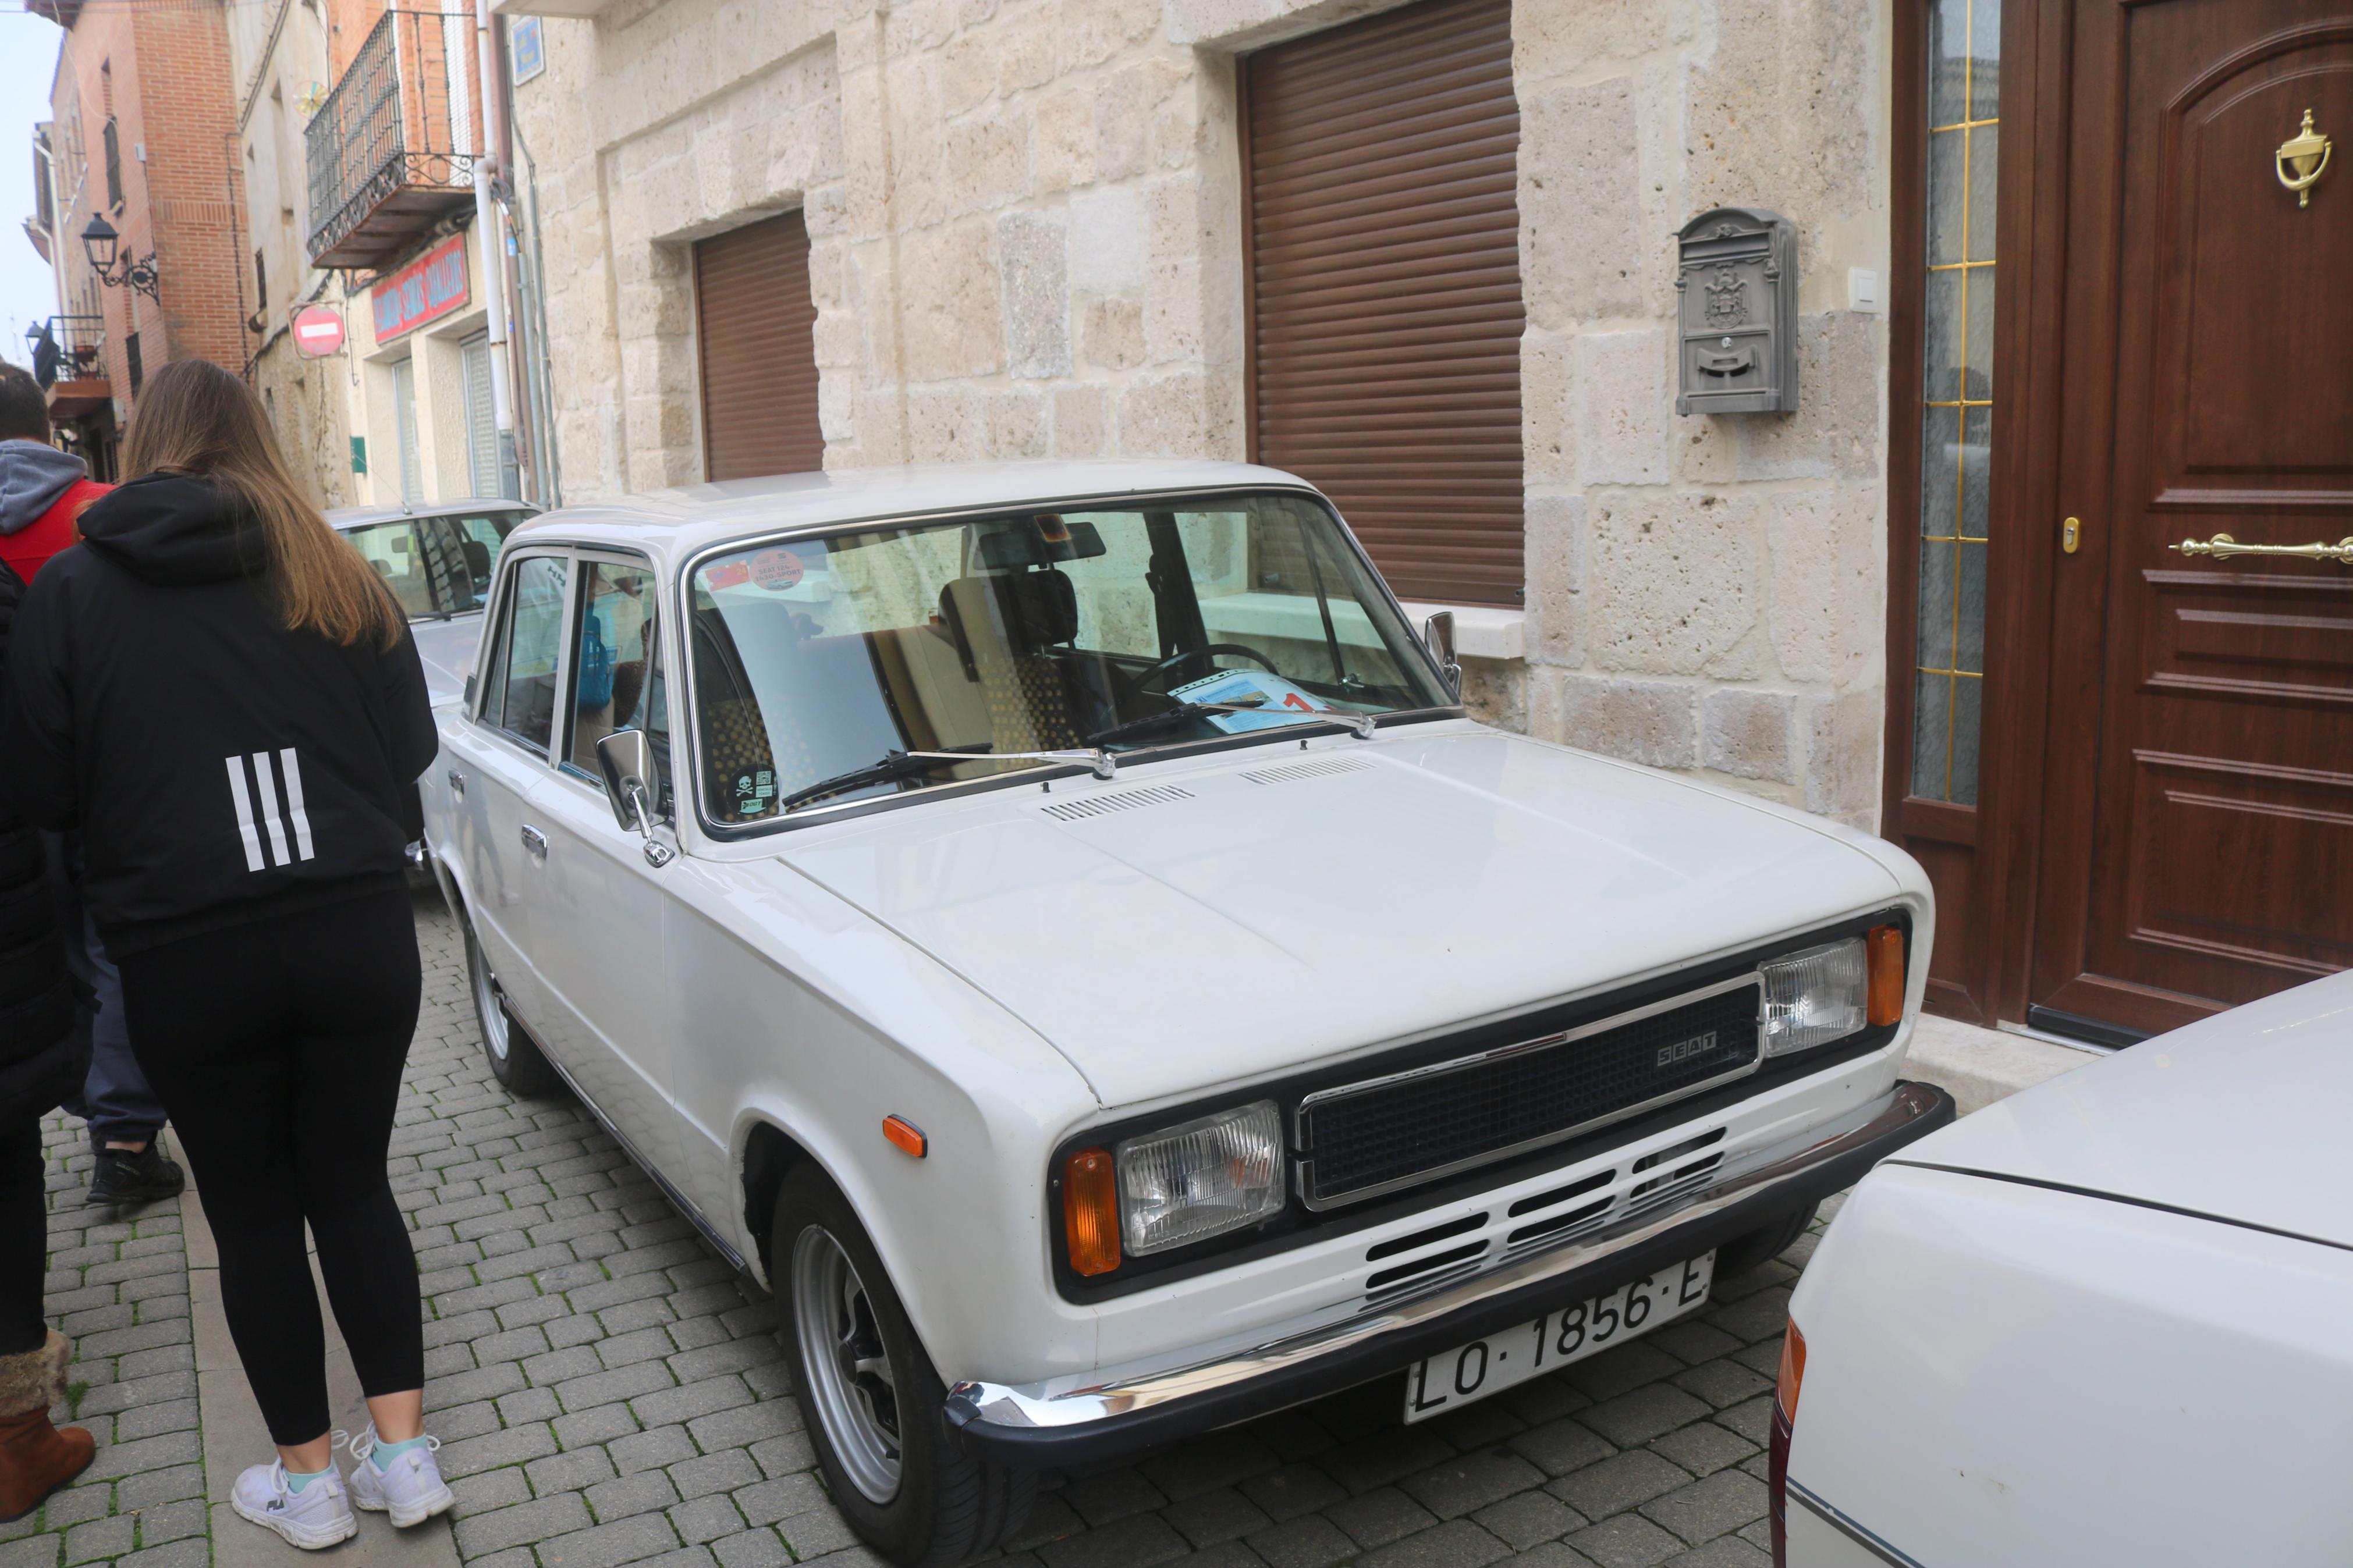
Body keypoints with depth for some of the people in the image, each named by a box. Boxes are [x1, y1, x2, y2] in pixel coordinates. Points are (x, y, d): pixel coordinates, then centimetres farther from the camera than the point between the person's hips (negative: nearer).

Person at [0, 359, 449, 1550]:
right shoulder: (342, 582, 2)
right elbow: (410, 750, 7)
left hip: (188, 957, -1)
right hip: (357, 933, 2)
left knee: (253, 1215, 13)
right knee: (353, 1184, 16)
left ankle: (308, 1479, 24)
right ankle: (405, 1451, 18)